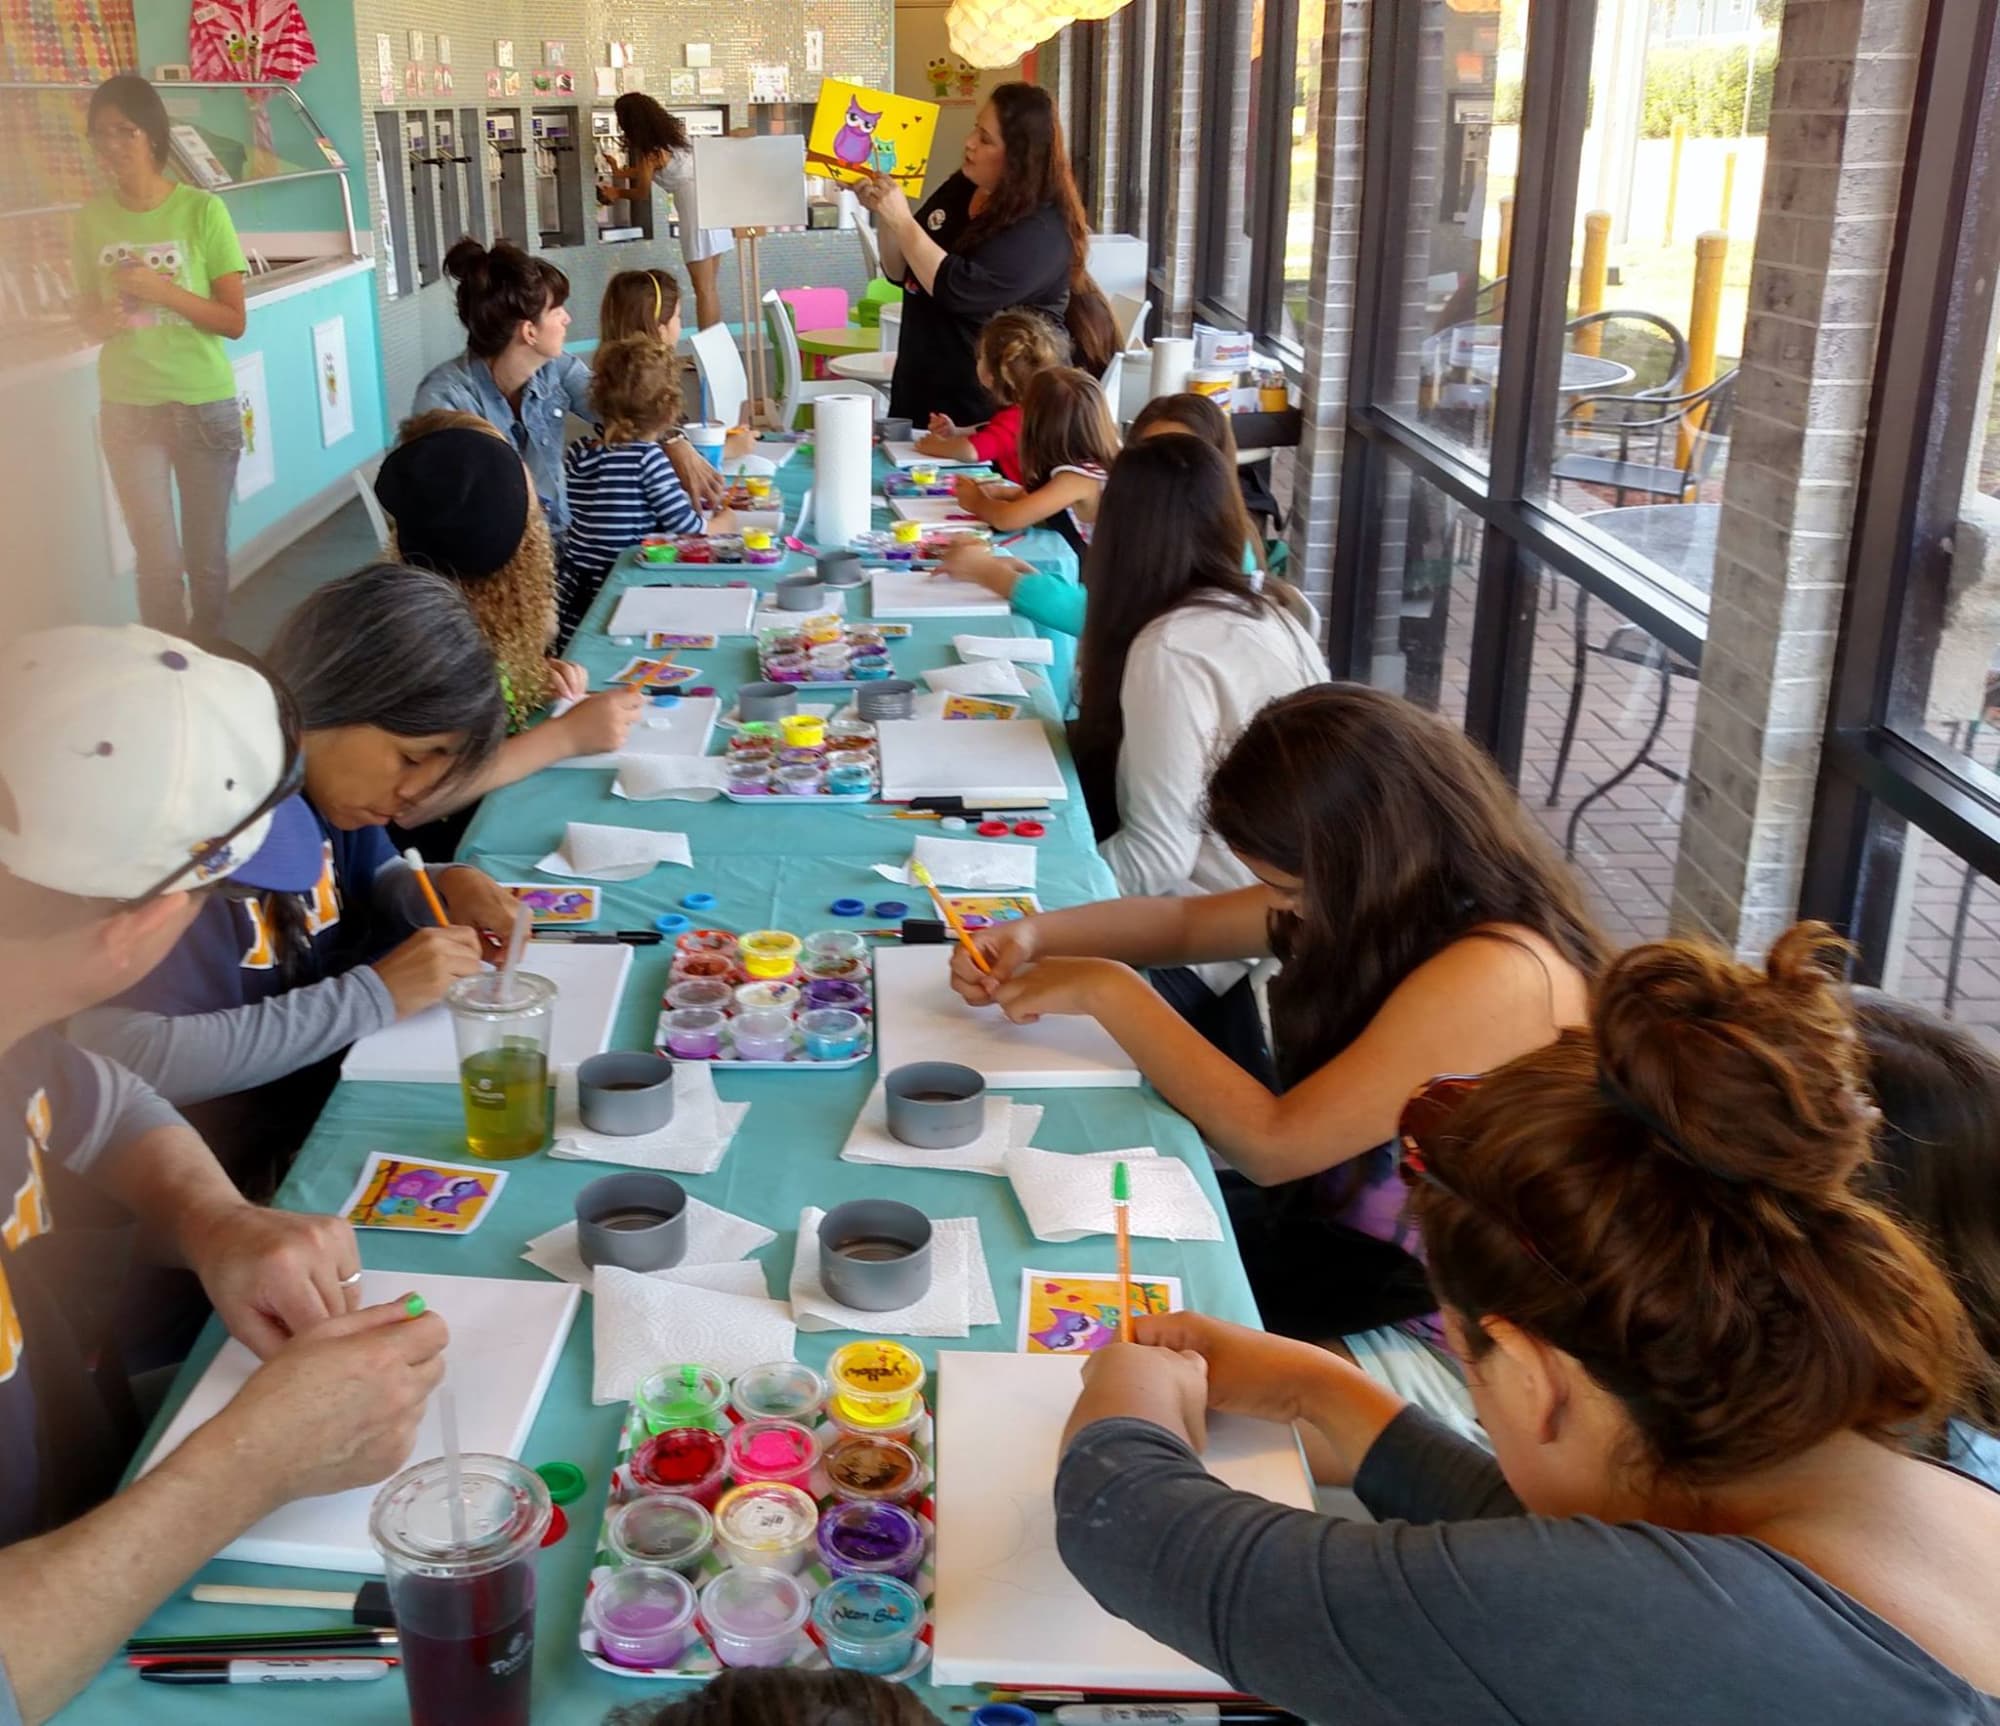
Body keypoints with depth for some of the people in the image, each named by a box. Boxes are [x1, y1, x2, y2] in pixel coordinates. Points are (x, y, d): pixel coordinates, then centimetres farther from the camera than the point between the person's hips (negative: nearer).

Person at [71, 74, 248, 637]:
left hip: (204, 405, -2)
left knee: (207, 557, 8)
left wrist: (163, 290, -20)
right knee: (159, 564, 0)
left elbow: (235, 321, -7)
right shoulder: (92, 217, 2)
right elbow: (86, 315, 11)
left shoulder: (202, 210, -7)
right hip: (127, 409, 2)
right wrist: (103, 321, -12)